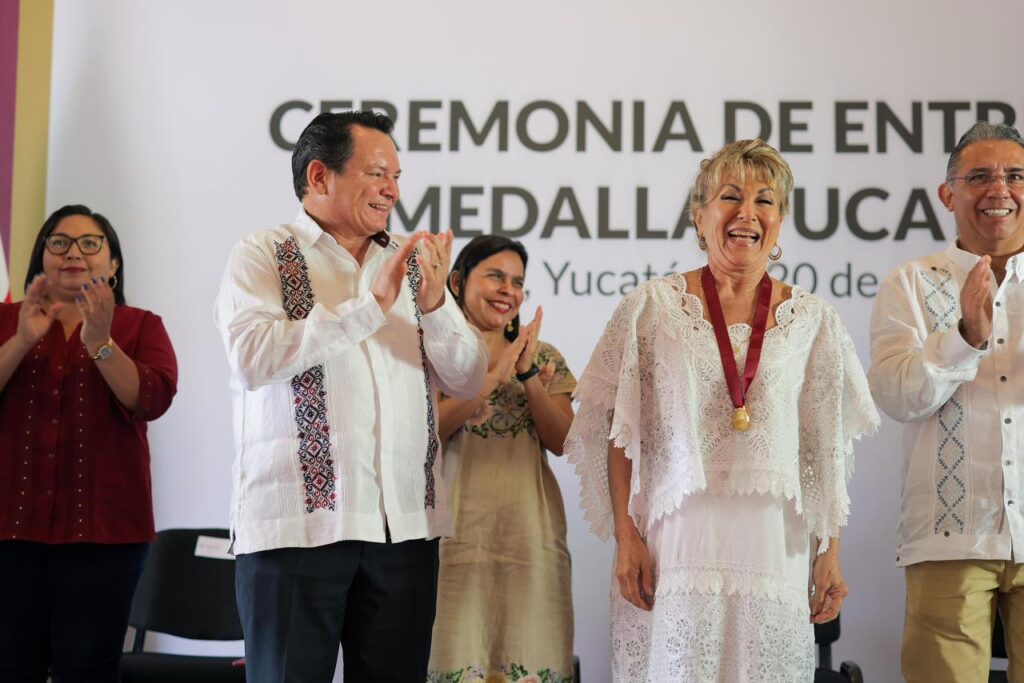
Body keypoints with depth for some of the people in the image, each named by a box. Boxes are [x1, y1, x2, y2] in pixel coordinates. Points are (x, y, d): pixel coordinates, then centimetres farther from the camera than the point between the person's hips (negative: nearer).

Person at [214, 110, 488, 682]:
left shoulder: (412, 263, 13)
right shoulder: (263, 258, 2)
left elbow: (469, 381, 9)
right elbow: (253, 358, -15)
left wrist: (433, 304, -9)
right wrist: (369, 306, -19)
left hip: (407, 524, 4)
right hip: (297, 525, -4)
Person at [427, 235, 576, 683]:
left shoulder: (543, 357, 14)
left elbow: (562, 441, 3)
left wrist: (528, 373, -8)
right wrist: (493, 376, -16)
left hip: (530, 528, 3)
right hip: (459, 526, -3)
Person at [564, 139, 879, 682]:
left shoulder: (814, 321, 8)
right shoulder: (652, 307, 2)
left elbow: (825, 449, 10)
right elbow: (619, 434, 2)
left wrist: (830, 553, 6)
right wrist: (626, 537, -4)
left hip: (774, 549, 2)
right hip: (674, 543, -1)